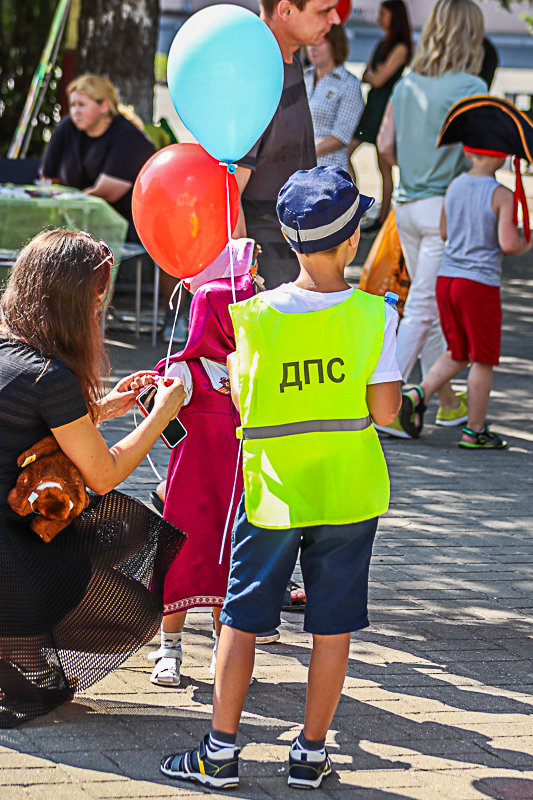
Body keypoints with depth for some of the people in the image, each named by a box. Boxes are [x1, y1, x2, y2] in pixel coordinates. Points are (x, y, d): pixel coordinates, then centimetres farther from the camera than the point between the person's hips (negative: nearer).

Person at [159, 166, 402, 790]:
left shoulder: (254, 315, -10)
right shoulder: (373, 316, -11)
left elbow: (242, 403, 0)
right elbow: (385, 411, -10)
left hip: (273, 490, 0)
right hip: (349, 490, 0)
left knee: (241, 618, 9)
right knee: (332, 625, 10)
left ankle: (220, 751, 11)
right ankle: (310, 753, 15)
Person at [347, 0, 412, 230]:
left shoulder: (400, 48, -13)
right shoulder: (381, 44, 13)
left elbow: (378, 80, -17)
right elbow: (365, 77, 13)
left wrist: (372, 74, 3)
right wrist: (374, 73, -7)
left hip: (386, 108, -9)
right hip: (371, 105, 9)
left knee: (385, 166, 0)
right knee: (344, 154, 3)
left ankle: (382, 218, 7)